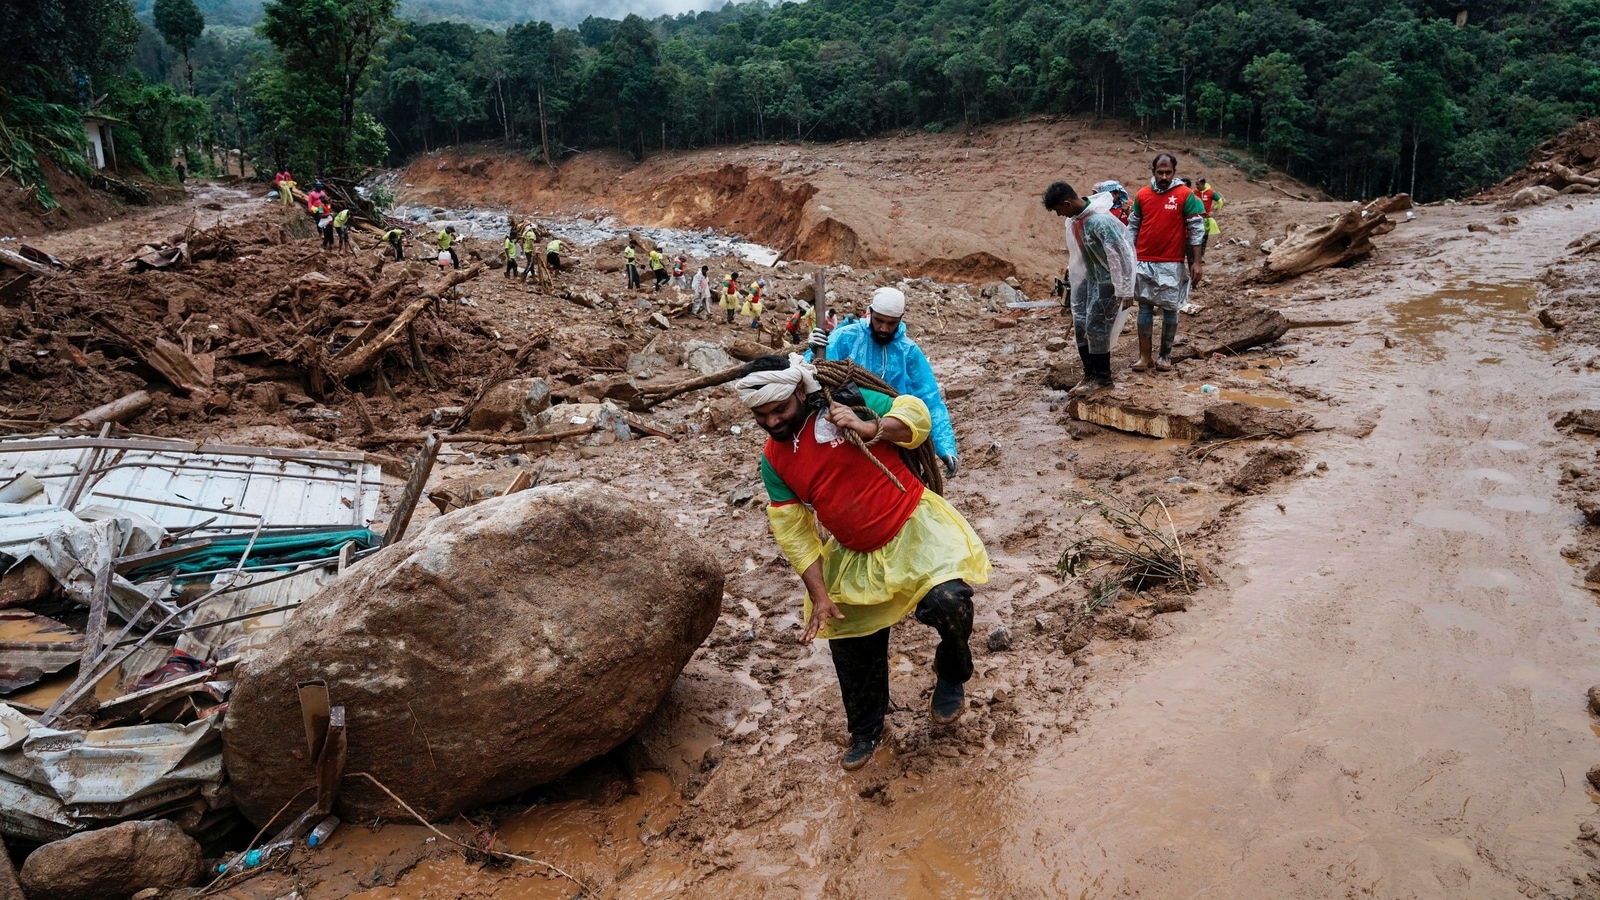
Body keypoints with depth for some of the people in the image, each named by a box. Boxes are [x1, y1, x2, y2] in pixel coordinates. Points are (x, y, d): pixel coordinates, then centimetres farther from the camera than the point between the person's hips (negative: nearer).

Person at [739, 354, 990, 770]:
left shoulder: (843, 405, -12)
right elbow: (793, 532, -2)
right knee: (850, 644, 13)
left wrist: (869, 428, -28)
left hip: (914, 527, -5)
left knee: (947, 600, -29)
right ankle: (865, 731, 41)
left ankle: (952, 677, 5)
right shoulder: (773, 459, -2)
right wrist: (819, 594, -8)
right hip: (858, 559, 5)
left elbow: (916, 415, -10)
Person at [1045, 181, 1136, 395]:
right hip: (1087, 277, 9)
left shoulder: (1100, 221, -28)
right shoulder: (1073, 219, -1)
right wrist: (1071, 270, 22)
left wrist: (1124, 290, -25)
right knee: (1080, 326, 9)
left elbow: (1121, 255, -26)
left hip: (1106, 280, -9)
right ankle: (1090, 374, 21)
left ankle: (1103, 378, 7)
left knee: (1096, 327, -7)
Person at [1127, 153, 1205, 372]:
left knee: (1170, 308, 5)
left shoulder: (1185, 196, -6)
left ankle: (1166, 354, 15)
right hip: (1144, 262, 3)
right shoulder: (1142, 195, 3)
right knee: (1145, 307, 4)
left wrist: (1196, 262, -9)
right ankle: (1144, 356, 8)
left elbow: (1196, 229, -4)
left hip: (1172, 264, -2)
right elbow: (1132, 227, 10)